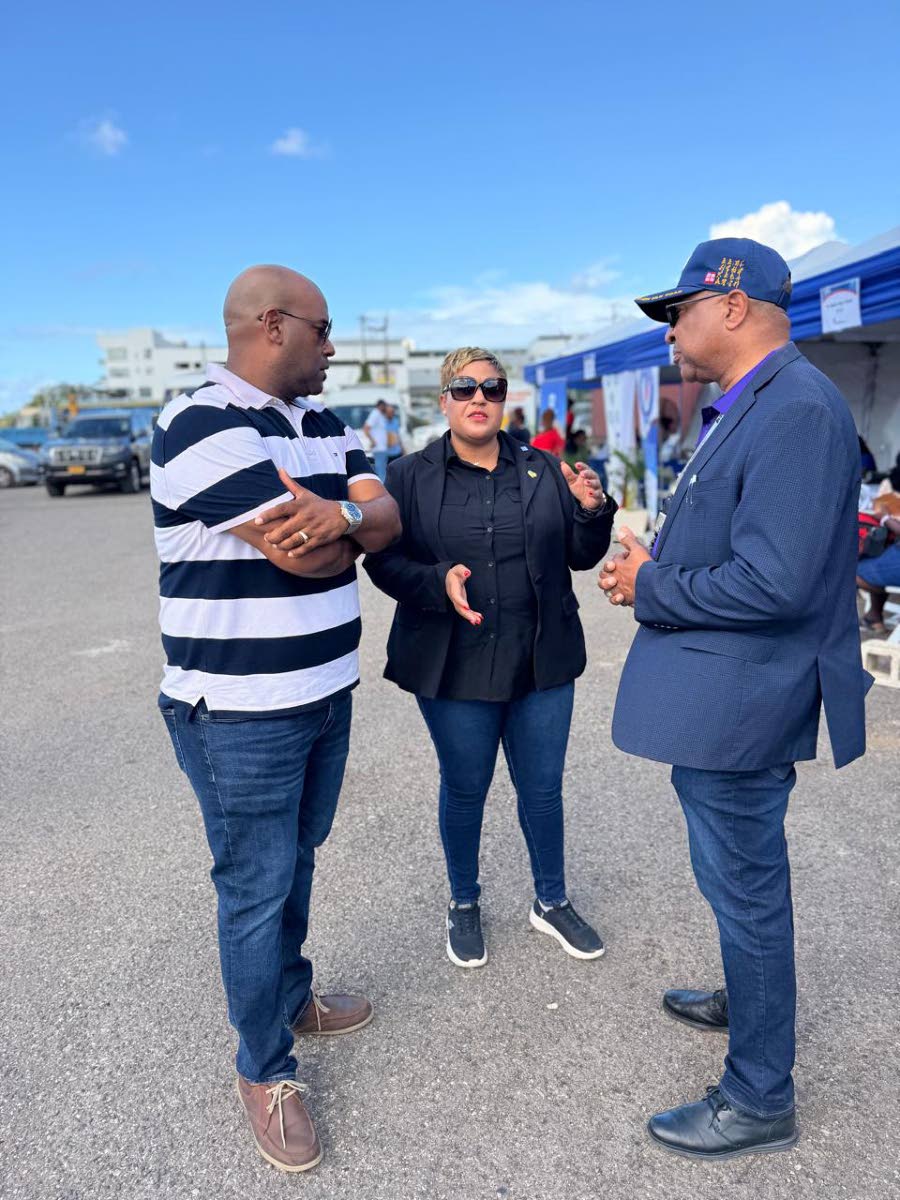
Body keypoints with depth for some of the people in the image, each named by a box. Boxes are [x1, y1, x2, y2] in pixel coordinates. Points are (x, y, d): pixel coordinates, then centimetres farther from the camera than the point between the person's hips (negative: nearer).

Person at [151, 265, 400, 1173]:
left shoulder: (325, 425, 10)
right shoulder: (202, 424, -19)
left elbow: (386, 519, 0)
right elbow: (300, 554, -25)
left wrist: (339, 514, -22)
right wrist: (350, 529, -4)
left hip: (326, 692, 8)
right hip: (240, 711, -8)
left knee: (298, 861, 22)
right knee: (256, 887, 5)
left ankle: (292, 997, 44)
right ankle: (264, 1072, 25)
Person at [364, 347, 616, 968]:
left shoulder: (542, 469, 7)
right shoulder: (411, 476, -1)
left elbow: (580, 556, 8)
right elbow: (384, 561, -5)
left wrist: (592, 511, -11)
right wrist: (438, 583, -22)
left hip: (541, 661, 3)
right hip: (454, 665, -2)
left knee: (543, 788, 14)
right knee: (464, 790, 13)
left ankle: (552, 903, 37)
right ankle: (464, 906, 37)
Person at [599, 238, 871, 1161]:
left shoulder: (797, 409, -21)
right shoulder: (744, 409, 12)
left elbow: (773, 581, -29)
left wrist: (650, 588, -16)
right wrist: (649, 568, 2)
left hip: (741, 701, -10)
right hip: (714, 695, 10)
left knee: (744, 884, 5)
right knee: (740, 874, 26)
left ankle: (760, 1100, 25)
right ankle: (749, 1000, 49)